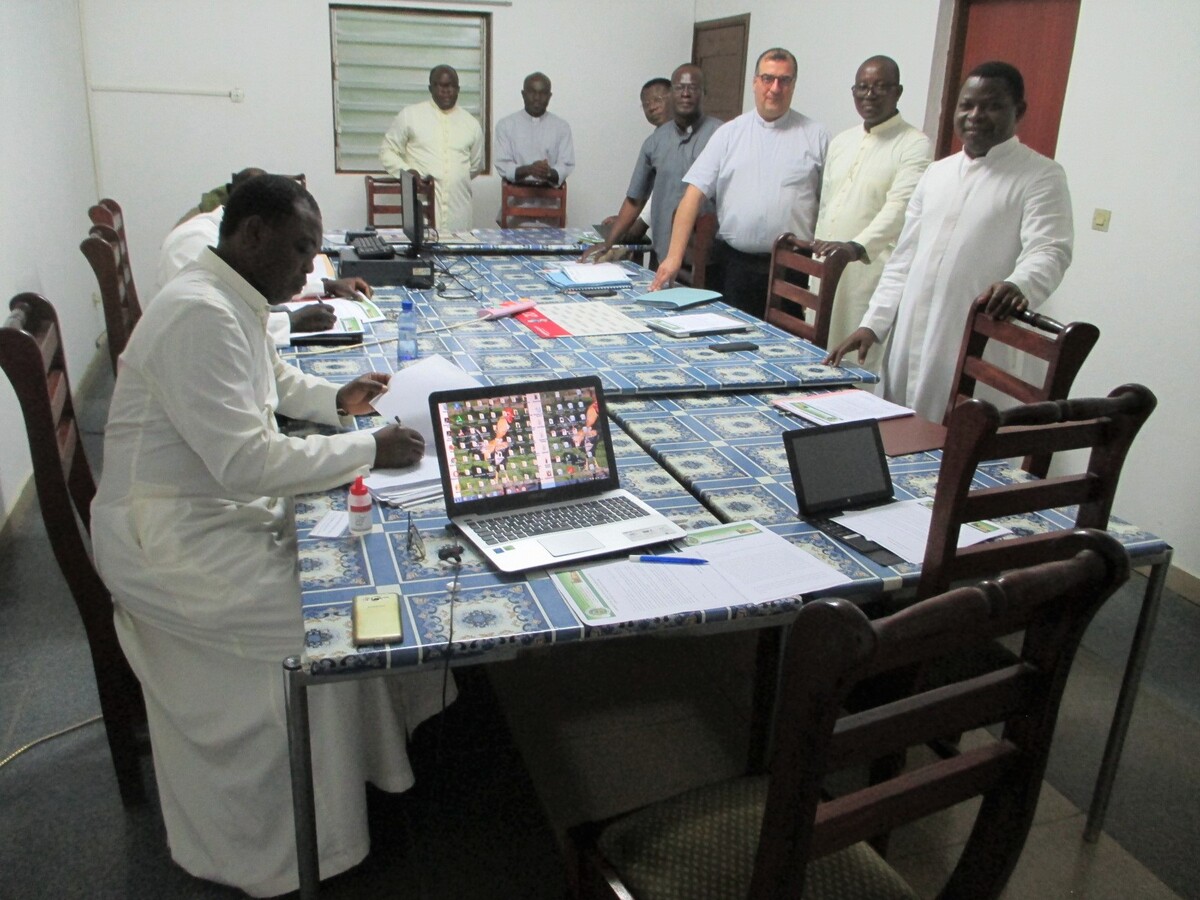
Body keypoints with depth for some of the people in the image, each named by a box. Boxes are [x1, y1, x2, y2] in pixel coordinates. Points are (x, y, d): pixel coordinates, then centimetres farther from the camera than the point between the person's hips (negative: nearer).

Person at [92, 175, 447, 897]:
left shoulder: (234, 303, 9)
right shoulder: (199, 316, -24)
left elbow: (273, 376, 28)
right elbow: (246, 462, -30)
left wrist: (337, 400, 9)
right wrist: (369, 449, -23)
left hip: (226, 509, 10)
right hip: (173, 544, -10)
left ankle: (400, 740, 13)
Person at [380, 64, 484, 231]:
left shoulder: (471, 123, 14)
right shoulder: (409, 115, 6)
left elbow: (476, 165, 26)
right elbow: (387, 150, 9)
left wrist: (456, 180, 15)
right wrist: (406, 172, -6)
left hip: (458, 208, 2)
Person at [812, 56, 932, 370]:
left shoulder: (915, 145, -6)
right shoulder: (840, 142, 17)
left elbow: (900, 207, -21)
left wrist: (857, 247, -36)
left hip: (875, 273, -7)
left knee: (867, 366, -9)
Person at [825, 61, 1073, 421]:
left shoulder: (1041, 176, 2)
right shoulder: (936, 174, 20)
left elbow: (1049, 251, -12)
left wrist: (1017, 285, -34)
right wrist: (872, 324, 11)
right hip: (909, 346, 6)